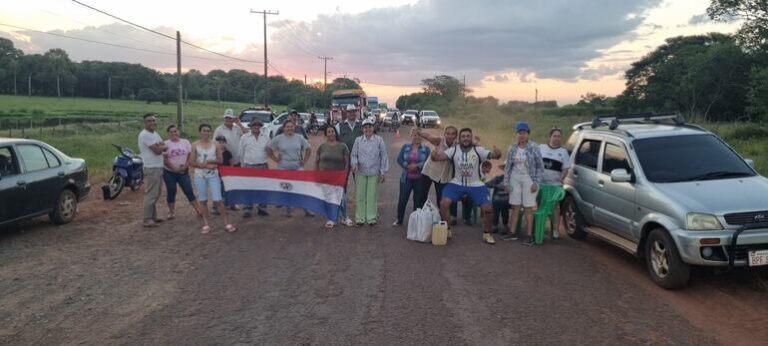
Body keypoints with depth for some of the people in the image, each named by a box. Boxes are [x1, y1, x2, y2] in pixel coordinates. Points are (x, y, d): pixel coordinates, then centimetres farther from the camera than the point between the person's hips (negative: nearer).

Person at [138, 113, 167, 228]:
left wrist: (158, 146, -11)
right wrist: (162, 146, 0)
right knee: (151, 195, -8)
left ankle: (153, 217, 25)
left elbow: (164, 147, 9)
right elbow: (157, 150, -21)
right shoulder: (145, 135, -16)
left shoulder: (154, 133, 15)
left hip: (158, 167, 10)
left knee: (155, 194, 16)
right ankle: (147, 220, -3)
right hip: (151, 168, -10)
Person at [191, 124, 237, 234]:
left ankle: (226, 223, 0)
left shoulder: (216, 144, 1)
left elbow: (221, 160, 2)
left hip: (213, 175, 0)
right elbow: (192, 162, -2)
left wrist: (209, 161, -13)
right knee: (203, 200, 6)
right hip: (200, 175, 1)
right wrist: (204, 165, -16)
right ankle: (206, 224, 15)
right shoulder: (195, 145, 0)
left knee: (218, 199, -5)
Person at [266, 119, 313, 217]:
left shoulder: (299, 138, 4)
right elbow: (268, 149, 3)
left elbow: (308, 149, 13)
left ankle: (306, 210, 6)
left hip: (298, 168, 1)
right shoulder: (278, 138, -2)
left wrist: (304, 160, 5)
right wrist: (275, 159, -2)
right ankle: (288, 211, 19)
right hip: (284, 168, -1)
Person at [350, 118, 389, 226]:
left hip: (374, 173, -1)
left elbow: (383, 157, 3)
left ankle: (372, 218, 14)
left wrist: (383, 172, 1)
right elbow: (354, 155, 9)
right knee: (360, 196, 5)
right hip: (360, 172, 1)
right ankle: (360, 218, 14)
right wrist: (354, 164, -12)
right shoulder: (358, 140, 4)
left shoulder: (379, 140, 1)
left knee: (372, 196, 4)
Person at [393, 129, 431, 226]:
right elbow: (399, 159, -2)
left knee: (418, 200, 6)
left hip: (420, 179, -1)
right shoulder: (405, 147, 7)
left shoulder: (426, 149, 3)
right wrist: (408, 166, -17)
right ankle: (399, 220, 15)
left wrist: (417, 166, -19)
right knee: (402, 199, 2)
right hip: (406, 178, 1)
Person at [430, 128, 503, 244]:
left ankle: (487, 234, 14)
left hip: (475, 185, 0)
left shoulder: (478, 150, -10)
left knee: (487, 208, -10)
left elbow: (494, 155, -21)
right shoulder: (453, 150, -9)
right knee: (444, 203, -17)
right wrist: (435, 154, -44)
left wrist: (497, 153, -46)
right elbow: (437, 157, -19)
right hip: (457, 184, 0)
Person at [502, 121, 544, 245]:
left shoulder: (534, 148, -5)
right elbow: (508, 166, 10)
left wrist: (536, 182, -9)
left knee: (528, 208, -1)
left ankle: (529, 236, 4)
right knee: (515, 207, 8)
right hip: (515, 180, 4)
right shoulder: (512, 148, 5)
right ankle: (513, 233, 16)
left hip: (528, 180, -4)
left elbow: (540, 166, -3)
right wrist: (506, 182, 5)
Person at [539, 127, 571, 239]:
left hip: (555, 185, -1)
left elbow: (565, 169, 0)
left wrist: (560, 180, -12)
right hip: (540, 183, 1)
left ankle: (556, 230, 8)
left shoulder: (563, 152, 4)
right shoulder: (541, 148, 5)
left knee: (555, 207, 3)